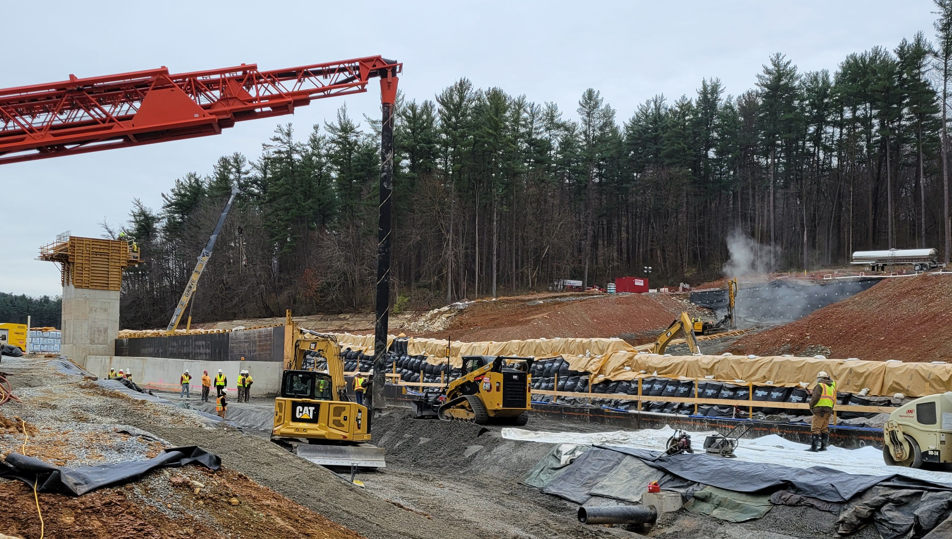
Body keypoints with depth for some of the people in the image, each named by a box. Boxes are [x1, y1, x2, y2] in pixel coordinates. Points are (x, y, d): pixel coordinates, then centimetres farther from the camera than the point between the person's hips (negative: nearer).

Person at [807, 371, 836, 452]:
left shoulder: (820, 385, -4)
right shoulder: (832, 387, 21)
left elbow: (816, 397, -13)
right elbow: (834, 400, 19)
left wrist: (811, 405, 1)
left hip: (820, 410, -8)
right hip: (829, 410, 8)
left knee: (815, 428, -9)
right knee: (824, 429, 14)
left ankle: (814, 446, -15)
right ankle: (823, 446, 15)